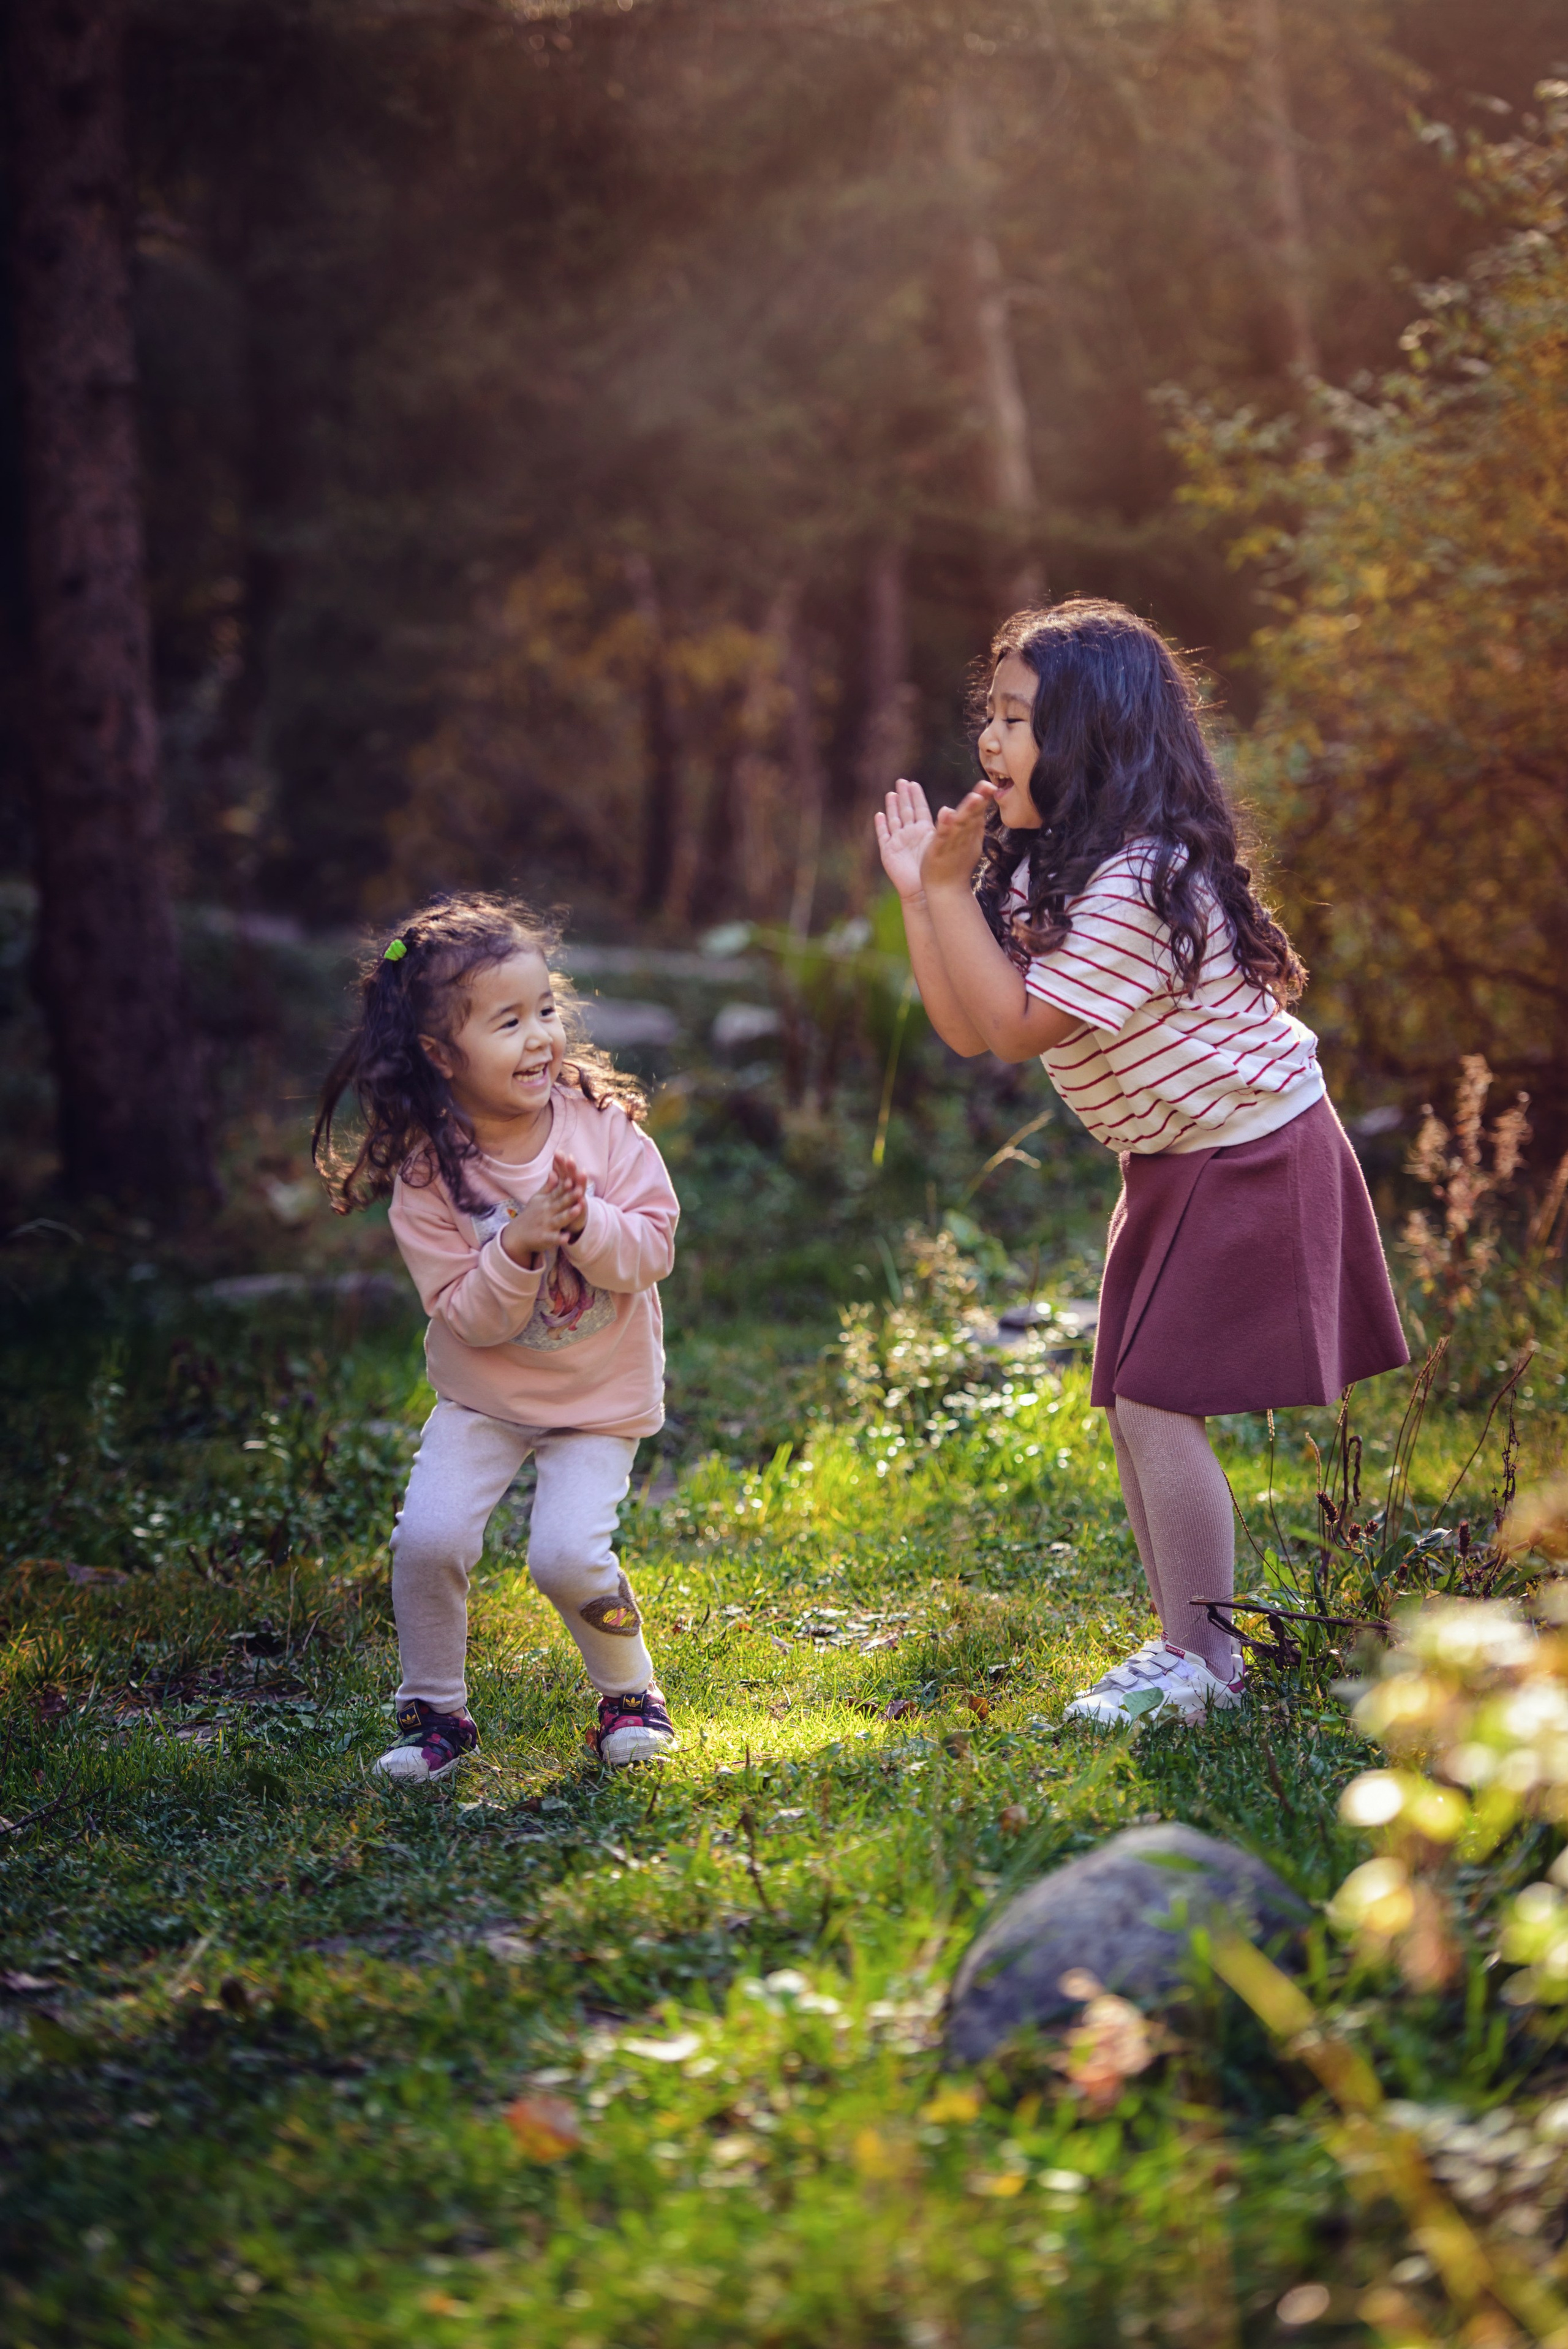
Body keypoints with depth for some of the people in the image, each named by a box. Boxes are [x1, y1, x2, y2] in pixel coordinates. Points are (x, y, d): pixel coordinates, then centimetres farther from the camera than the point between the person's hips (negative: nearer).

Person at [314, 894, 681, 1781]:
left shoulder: (601, 1122, -12)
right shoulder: (429, 1174, -16)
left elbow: (654, 1248, -12)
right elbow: (466, 1317, -16)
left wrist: (587, 1225, -30)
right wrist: (517, 1248, -33)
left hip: (601, 1396, -1)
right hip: (485, 1394, 1)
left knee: (568, 1554, -16)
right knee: (428, 1537, -16)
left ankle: (631, 1695, 11)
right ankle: (436, 1712, 8)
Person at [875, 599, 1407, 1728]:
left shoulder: (1141, 883, -25)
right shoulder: (1047, 872, 6)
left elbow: (1018, 1026, -24)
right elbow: (968, 1027, 5)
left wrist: (957, 888, -22)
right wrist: (920, 893, 0)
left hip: (1253, 1157, -10)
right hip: (1177, 1166, 10)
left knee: (1159, 1403, -11)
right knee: (1132, 1404, 9)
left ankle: (1197, 1662, -1)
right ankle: (1190, 1644, 18)